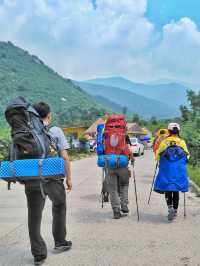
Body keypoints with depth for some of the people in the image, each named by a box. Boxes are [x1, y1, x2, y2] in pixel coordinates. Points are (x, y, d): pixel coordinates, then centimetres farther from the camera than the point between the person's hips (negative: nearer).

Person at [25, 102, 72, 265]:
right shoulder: (56, 131, -2)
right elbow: (65, 157, -6)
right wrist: (69, 178, 2)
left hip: (32, 179, 2)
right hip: (53, 178, -2)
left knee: (34, 216, 9)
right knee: (59, 207, 24)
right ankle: (60, 242, 32)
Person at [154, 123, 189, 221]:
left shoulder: (164, 142, 0)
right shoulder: (182, 142, 5)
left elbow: (158, 155, 4)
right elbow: (187, 155, 8)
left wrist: (161, 164, 22)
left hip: (166, 169, -2)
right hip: (180, 170, 2)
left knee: (167, 189, 6)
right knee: (176, 190, 12)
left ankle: (170, 207, -14)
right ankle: (175, 210, 18)